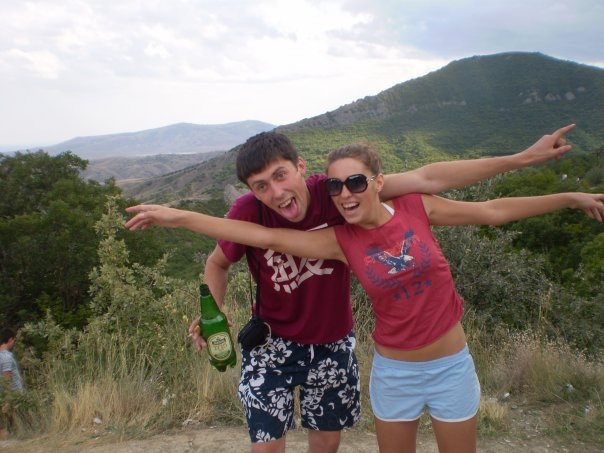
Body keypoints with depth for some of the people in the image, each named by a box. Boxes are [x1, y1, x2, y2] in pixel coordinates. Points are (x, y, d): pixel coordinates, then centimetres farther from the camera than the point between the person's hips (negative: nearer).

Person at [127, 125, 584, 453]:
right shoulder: (248, 212, -23)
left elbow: (427, 178, -23)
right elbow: (218, 262, -2)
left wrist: (524, 157, -22)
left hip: (333, 343, 1)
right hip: (273, 343, -1)